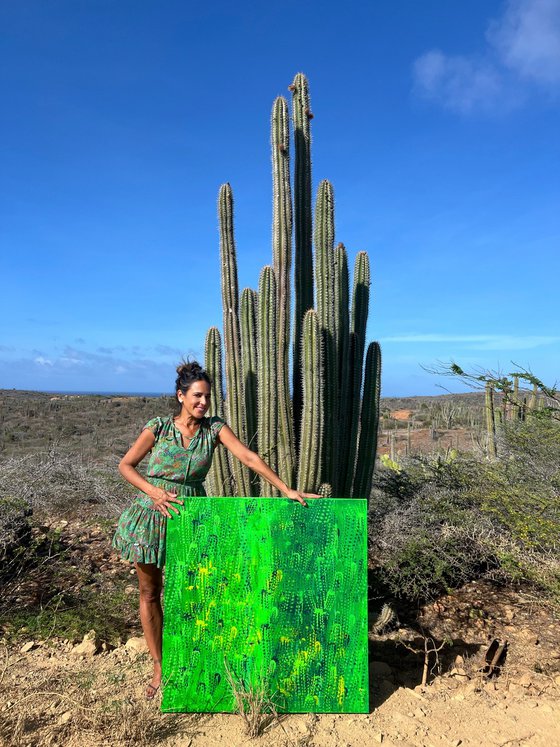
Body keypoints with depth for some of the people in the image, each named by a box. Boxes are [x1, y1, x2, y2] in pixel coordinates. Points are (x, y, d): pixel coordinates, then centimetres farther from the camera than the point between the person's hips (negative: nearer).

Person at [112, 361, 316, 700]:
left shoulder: (215, 428, -7)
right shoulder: (158, 427, -10)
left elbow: (249, 457, -15)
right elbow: (126, 465, -3)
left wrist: (287, 490, -21)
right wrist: (153, 492, -18)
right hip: (152, 516, 0)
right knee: (150, 594, 11)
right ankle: (159, 669, 29)